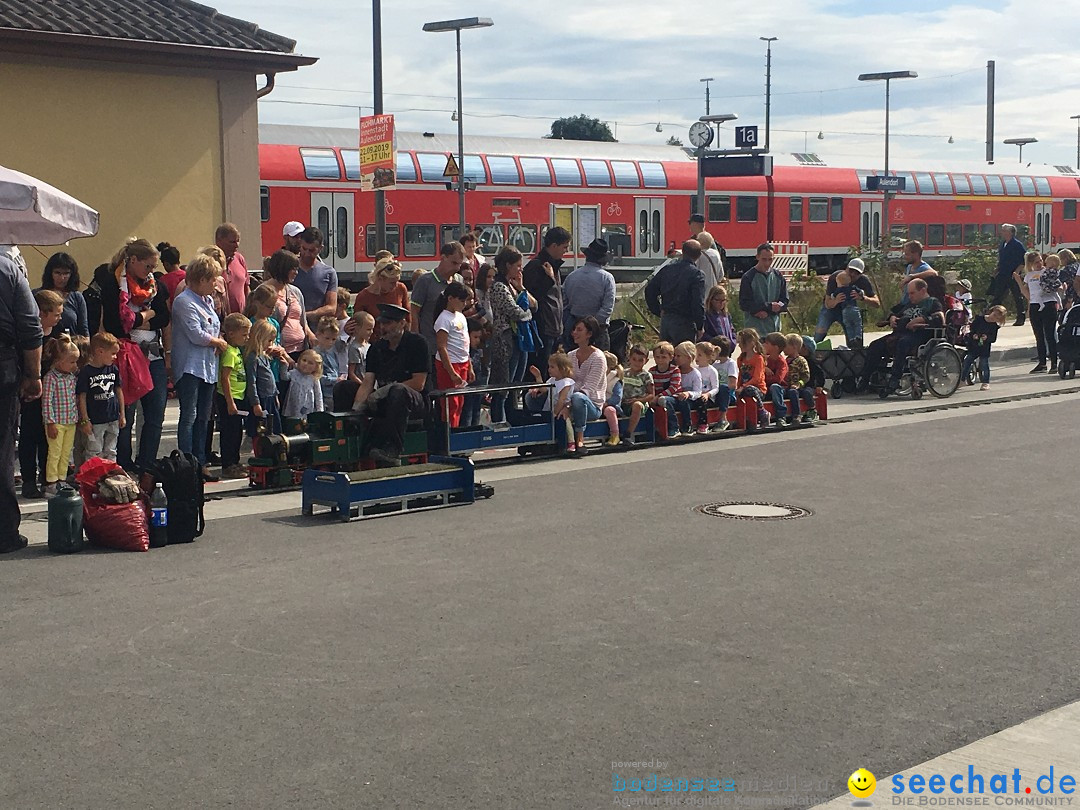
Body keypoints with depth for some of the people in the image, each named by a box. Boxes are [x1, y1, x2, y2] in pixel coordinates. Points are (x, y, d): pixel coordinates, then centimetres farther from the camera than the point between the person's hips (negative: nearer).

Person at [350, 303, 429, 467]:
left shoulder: (417, 343, -4)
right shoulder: (377, 348, 11)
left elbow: (419, 384, -10)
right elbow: (367, 383, 3)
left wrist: (388, 389, -14)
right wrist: (357, 406, -14)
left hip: (415, 401, -6)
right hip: (385, 403, 6)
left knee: (398, 391, -39)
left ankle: (393, 450, -43)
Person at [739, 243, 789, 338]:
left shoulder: (778, 277, 9)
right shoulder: (748, 277, -3)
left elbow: (784, 302, 10)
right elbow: (744, 304, -7)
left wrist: (767, 312, -8)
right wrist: (769, 306, -13)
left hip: (774, 327, 4)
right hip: (754, 327, -4)